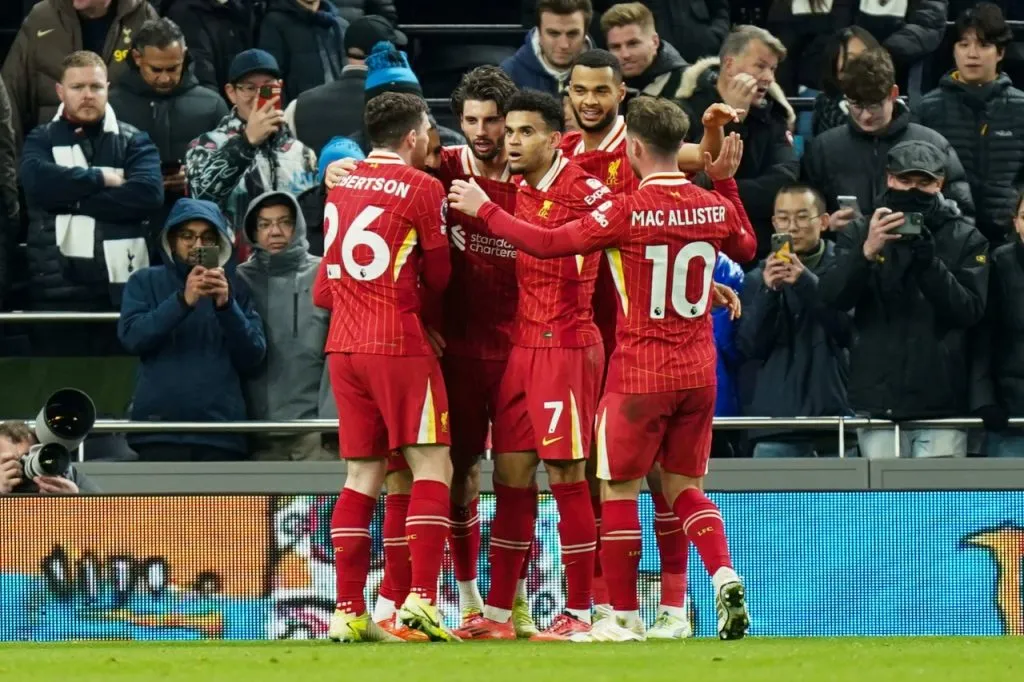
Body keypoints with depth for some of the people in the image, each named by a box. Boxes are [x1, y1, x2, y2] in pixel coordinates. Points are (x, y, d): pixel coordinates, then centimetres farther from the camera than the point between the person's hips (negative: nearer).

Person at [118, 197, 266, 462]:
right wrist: (183, 301, -17)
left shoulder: (234, 287, 15)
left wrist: (227, 306, -10)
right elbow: (132, 336, -4)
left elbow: (253, 358, 5)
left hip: (222, 434, 1)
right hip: (161, 429, -1)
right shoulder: (146, 282, 13)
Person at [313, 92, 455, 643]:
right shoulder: (422, 188, -5)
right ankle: (419, 601, -16)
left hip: (344, 347, 6)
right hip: (399, 344, -6)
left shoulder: (341, 186, 13)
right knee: (432, 470, -4)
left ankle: (348, 611, 5)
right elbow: (437, 276, 5)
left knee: (362, 475, 9)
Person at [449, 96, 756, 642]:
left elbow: (546, 244, -14)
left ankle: (624, 617, 8)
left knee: (619, 489, 6)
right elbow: (746, 248, 23)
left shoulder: (627, 213, -15)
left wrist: (483, 209, -3)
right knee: (685, 488, 14)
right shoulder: (714, 206, 1)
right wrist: (725, 182, 29)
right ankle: (723, 575, -11)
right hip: (698, 371, 5)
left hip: (640, 374, -5)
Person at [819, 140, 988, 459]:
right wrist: (867, 251, -24)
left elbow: (970, 310, -5)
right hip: (878, 400, 1)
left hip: (941, 399, -1)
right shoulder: (860, 232, 7)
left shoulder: (965, 239, 5)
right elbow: (833, 297, -6)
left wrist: (929, 262, -20)